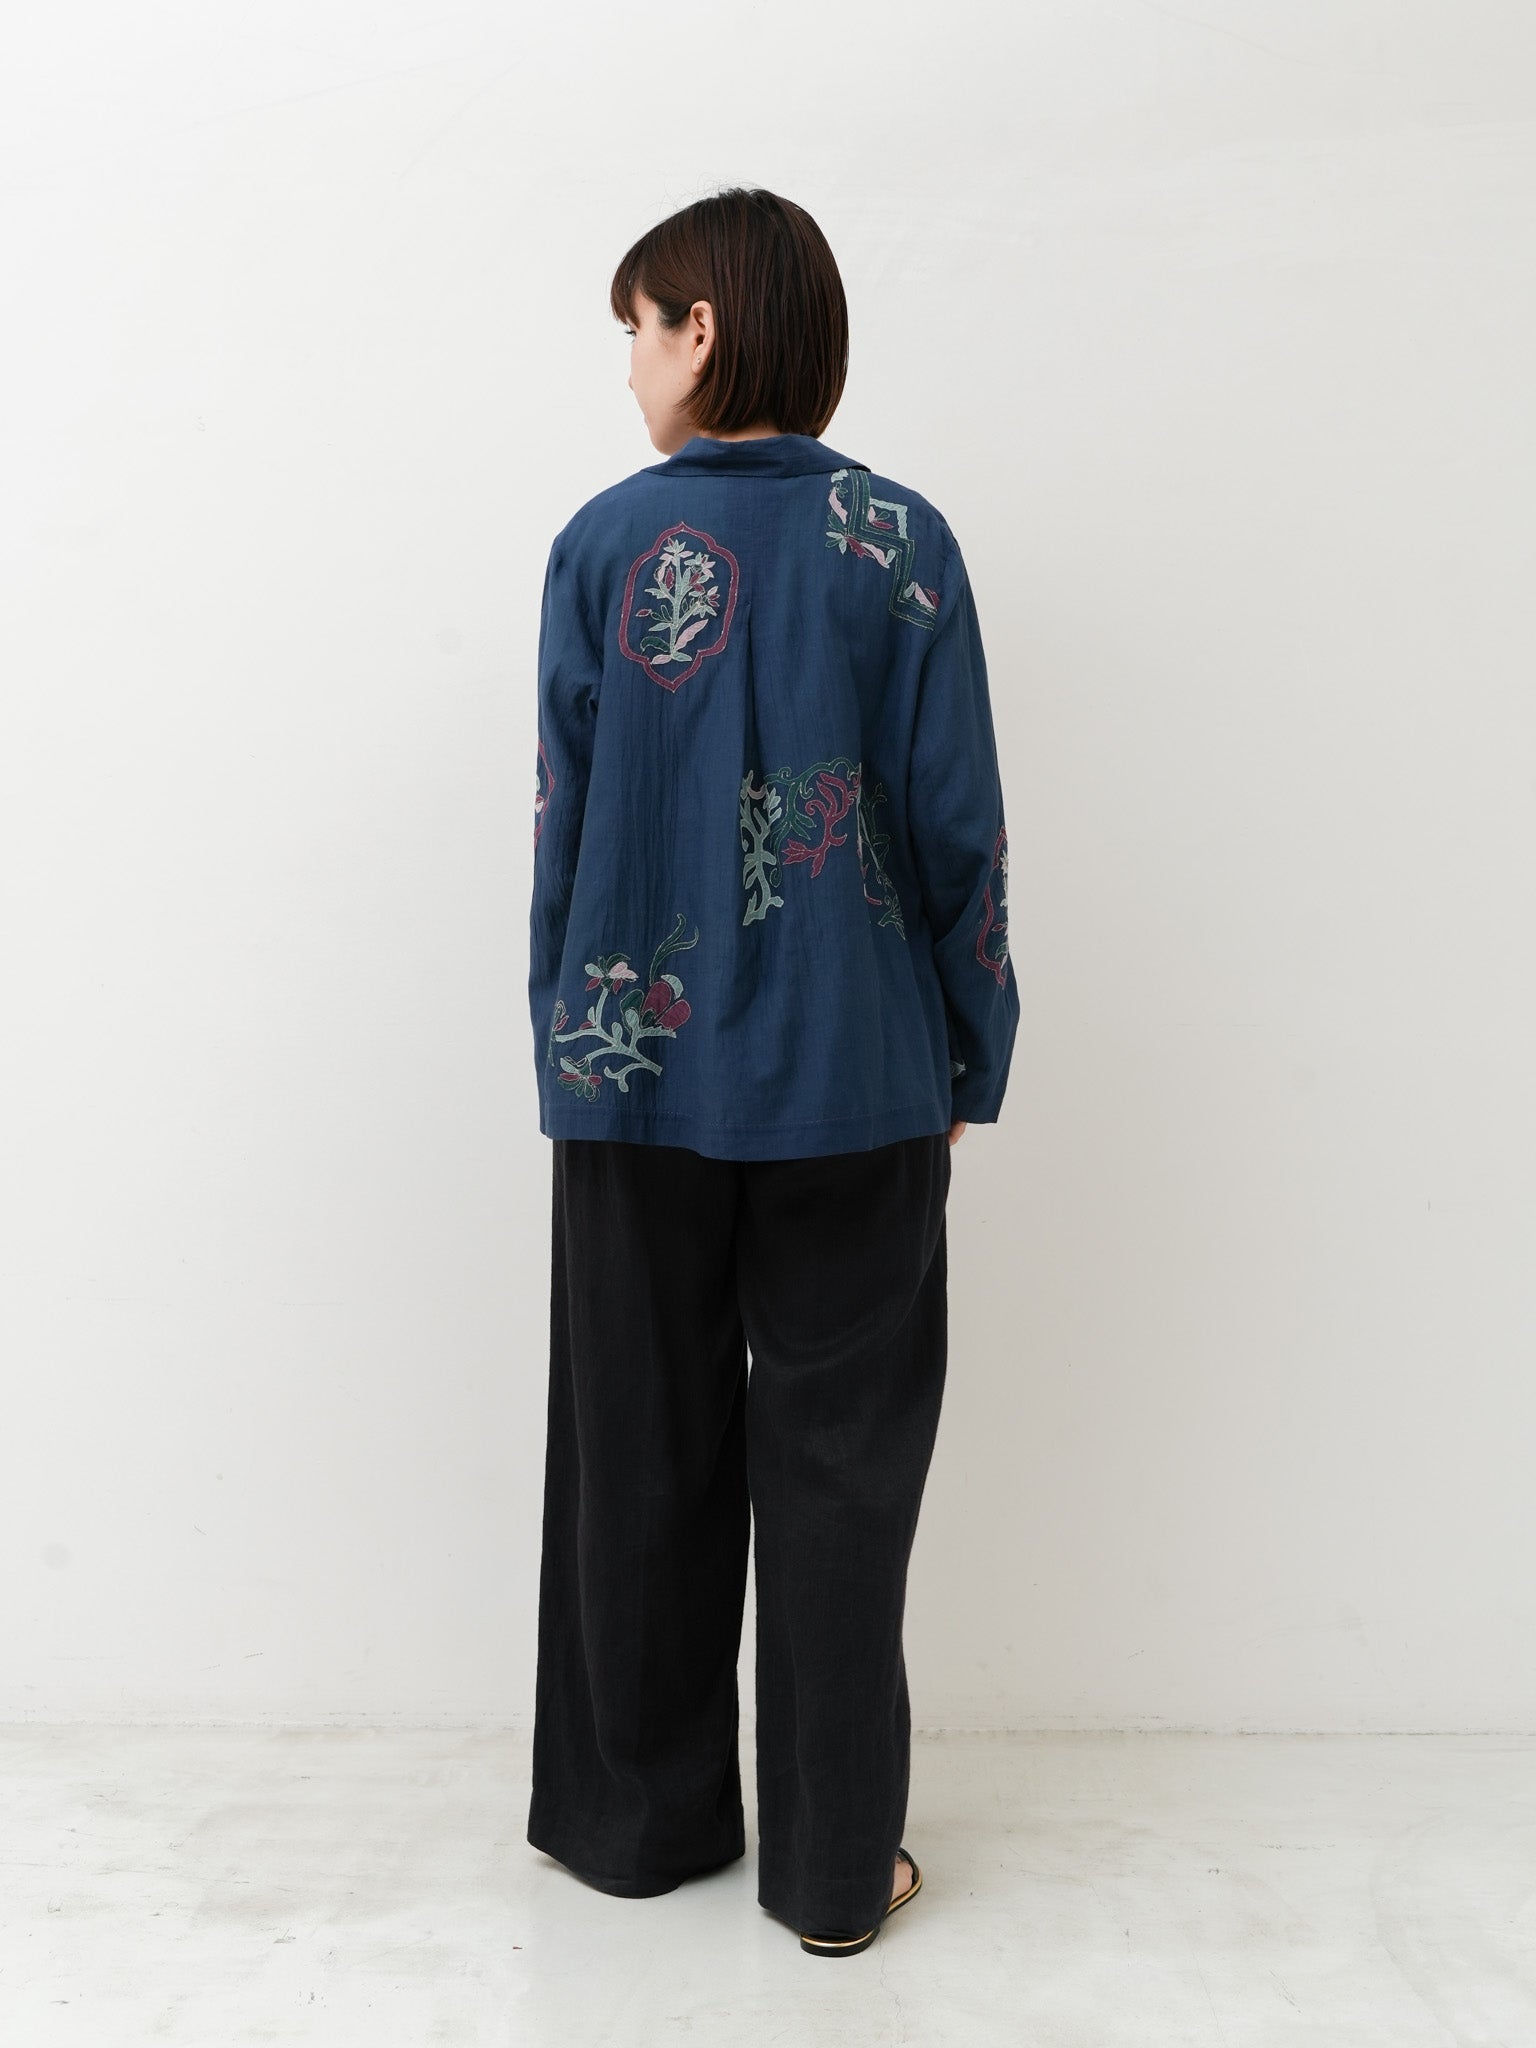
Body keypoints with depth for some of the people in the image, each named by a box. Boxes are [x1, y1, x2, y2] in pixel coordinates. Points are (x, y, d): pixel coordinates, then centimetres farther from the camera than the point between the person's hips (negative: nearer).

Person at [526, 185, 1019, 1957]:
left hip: (639, 1075, 1)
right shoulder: (899, 542, -3)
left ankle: (641, 1816, 30)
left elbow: (564, 818, -1)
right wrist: (971, 1058, 5)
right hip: (854, 1081, 0)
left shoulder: (604, 541, -2)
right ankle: (835, 1866, 20)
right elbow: (956, 826, -4)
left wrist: (569, 1040, 9)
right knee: (839, 1465, 9)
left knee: (640, 1454, 14)